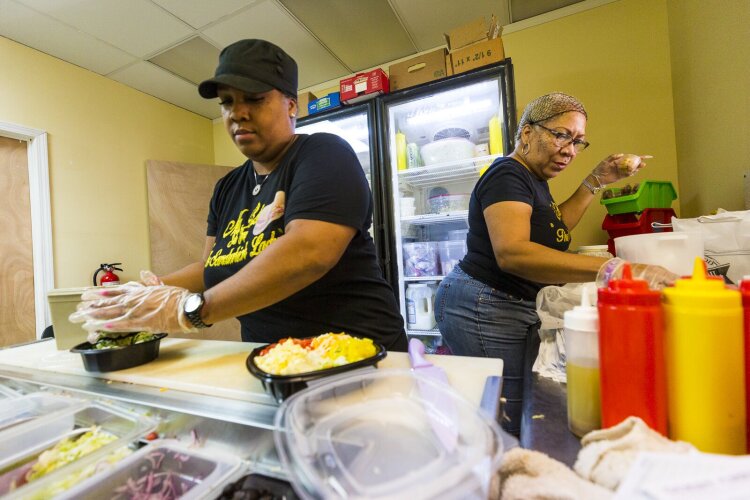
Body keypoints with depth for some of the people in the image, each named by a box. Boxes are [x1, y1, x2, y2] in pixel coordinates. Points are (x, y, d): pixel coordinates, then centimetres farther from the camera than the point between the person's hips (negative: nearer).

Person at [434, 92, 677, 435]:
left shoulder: (534, 178, 15)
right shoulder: (507, 175, -16)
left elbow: (553, 228, 27)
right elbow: (511, 252, -33)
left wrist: (596, 181, 20)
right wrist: (612, 269, -39)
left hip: (512, 310, 10)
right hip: (485, 311, -10)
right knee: (511, 428, -3)